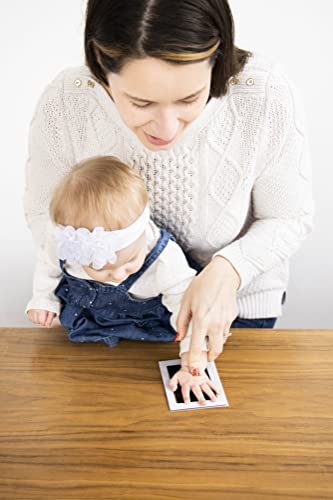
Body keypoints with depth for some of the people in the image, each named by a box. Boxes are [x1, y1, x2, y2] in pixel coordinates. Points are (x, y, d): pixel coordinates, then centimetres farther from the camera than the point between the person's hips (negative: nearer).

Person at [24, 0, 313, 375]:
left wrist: (227, 270, -34)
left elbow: (290, 218, -17)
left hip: (238, 296, 0)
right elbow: (44, 212, -10)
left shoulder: (266, 98, -32)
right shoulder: (62, 106, -29)